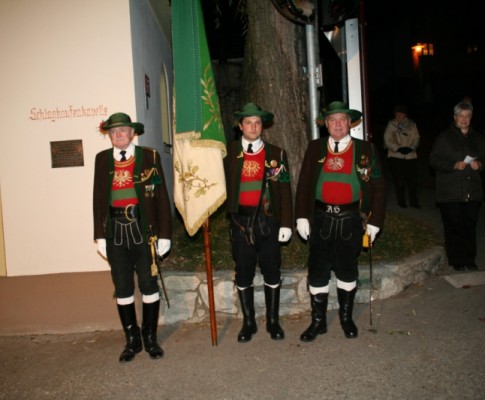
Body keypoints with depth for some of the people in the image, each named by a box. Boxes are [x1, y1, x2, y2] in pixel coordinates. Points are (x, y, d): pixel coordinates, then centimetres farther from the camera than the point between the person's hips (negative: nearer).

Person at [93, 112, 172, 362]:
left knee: (148, 284, 6)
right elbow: (98, 198, 8)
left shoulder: (149, 156, 0)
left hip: (143, 229, -2)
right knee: (122, 287, 8)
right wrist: (100, 236, 4)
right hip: (115, 230, 2)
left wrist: (164, 234, -5)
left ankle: (150, 338, 22)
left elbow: (161, 197, -1)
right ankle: (132, 340, 23)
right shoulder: (102, 159, 8)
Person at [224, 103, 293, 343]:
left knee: (272, 272, 9)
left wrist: (286, 223, -4)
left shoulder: (276, 154, 3)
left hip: (268, 220, 0)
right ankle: (248, 323, 24)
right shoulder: (229, 153, 4)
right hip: (240, 221, 0)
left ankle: (273, 321, 25)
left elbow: (285, 191, 0)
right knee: (243, 274, 9)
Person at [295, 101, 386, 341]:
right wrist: (302, 217, -2)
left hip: (351, 220, 0)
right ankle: (318, 321, 20)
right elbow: (303, 184, 4)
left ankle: (346, 317, 31)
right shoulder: (315, 148, 4)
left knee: (347, 270, 12)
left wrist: (374, 222, -3)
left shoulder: (366, 150, 1)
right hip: (321, 220, 1)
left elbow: (378, 188, 2)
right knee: (318, 272, 4)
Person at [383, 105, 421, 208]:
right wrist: (398, 148, -16)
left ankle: (413, 201, 15)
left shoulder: (412, 124, 5)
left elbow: (416, 138, 4)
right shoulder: (391, 124, -1)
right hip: (395, 156, -2)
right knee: (399, 180, 2)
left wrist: (411, 148, -15)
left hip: (410, 155, 2)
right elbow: (387, 140, -4)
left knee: (412, 179, 3)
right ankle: (401, 201, 16)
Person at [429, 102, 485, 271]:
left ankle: (469, 260, 17)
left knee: (470, 226, 5)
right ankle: (456, 261, 12)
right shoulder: (444, 137, 1)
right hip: (450, 193, -4)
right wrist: (454, 165, -17)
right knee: (454, 227, -1)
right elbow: (434, 160, -5)